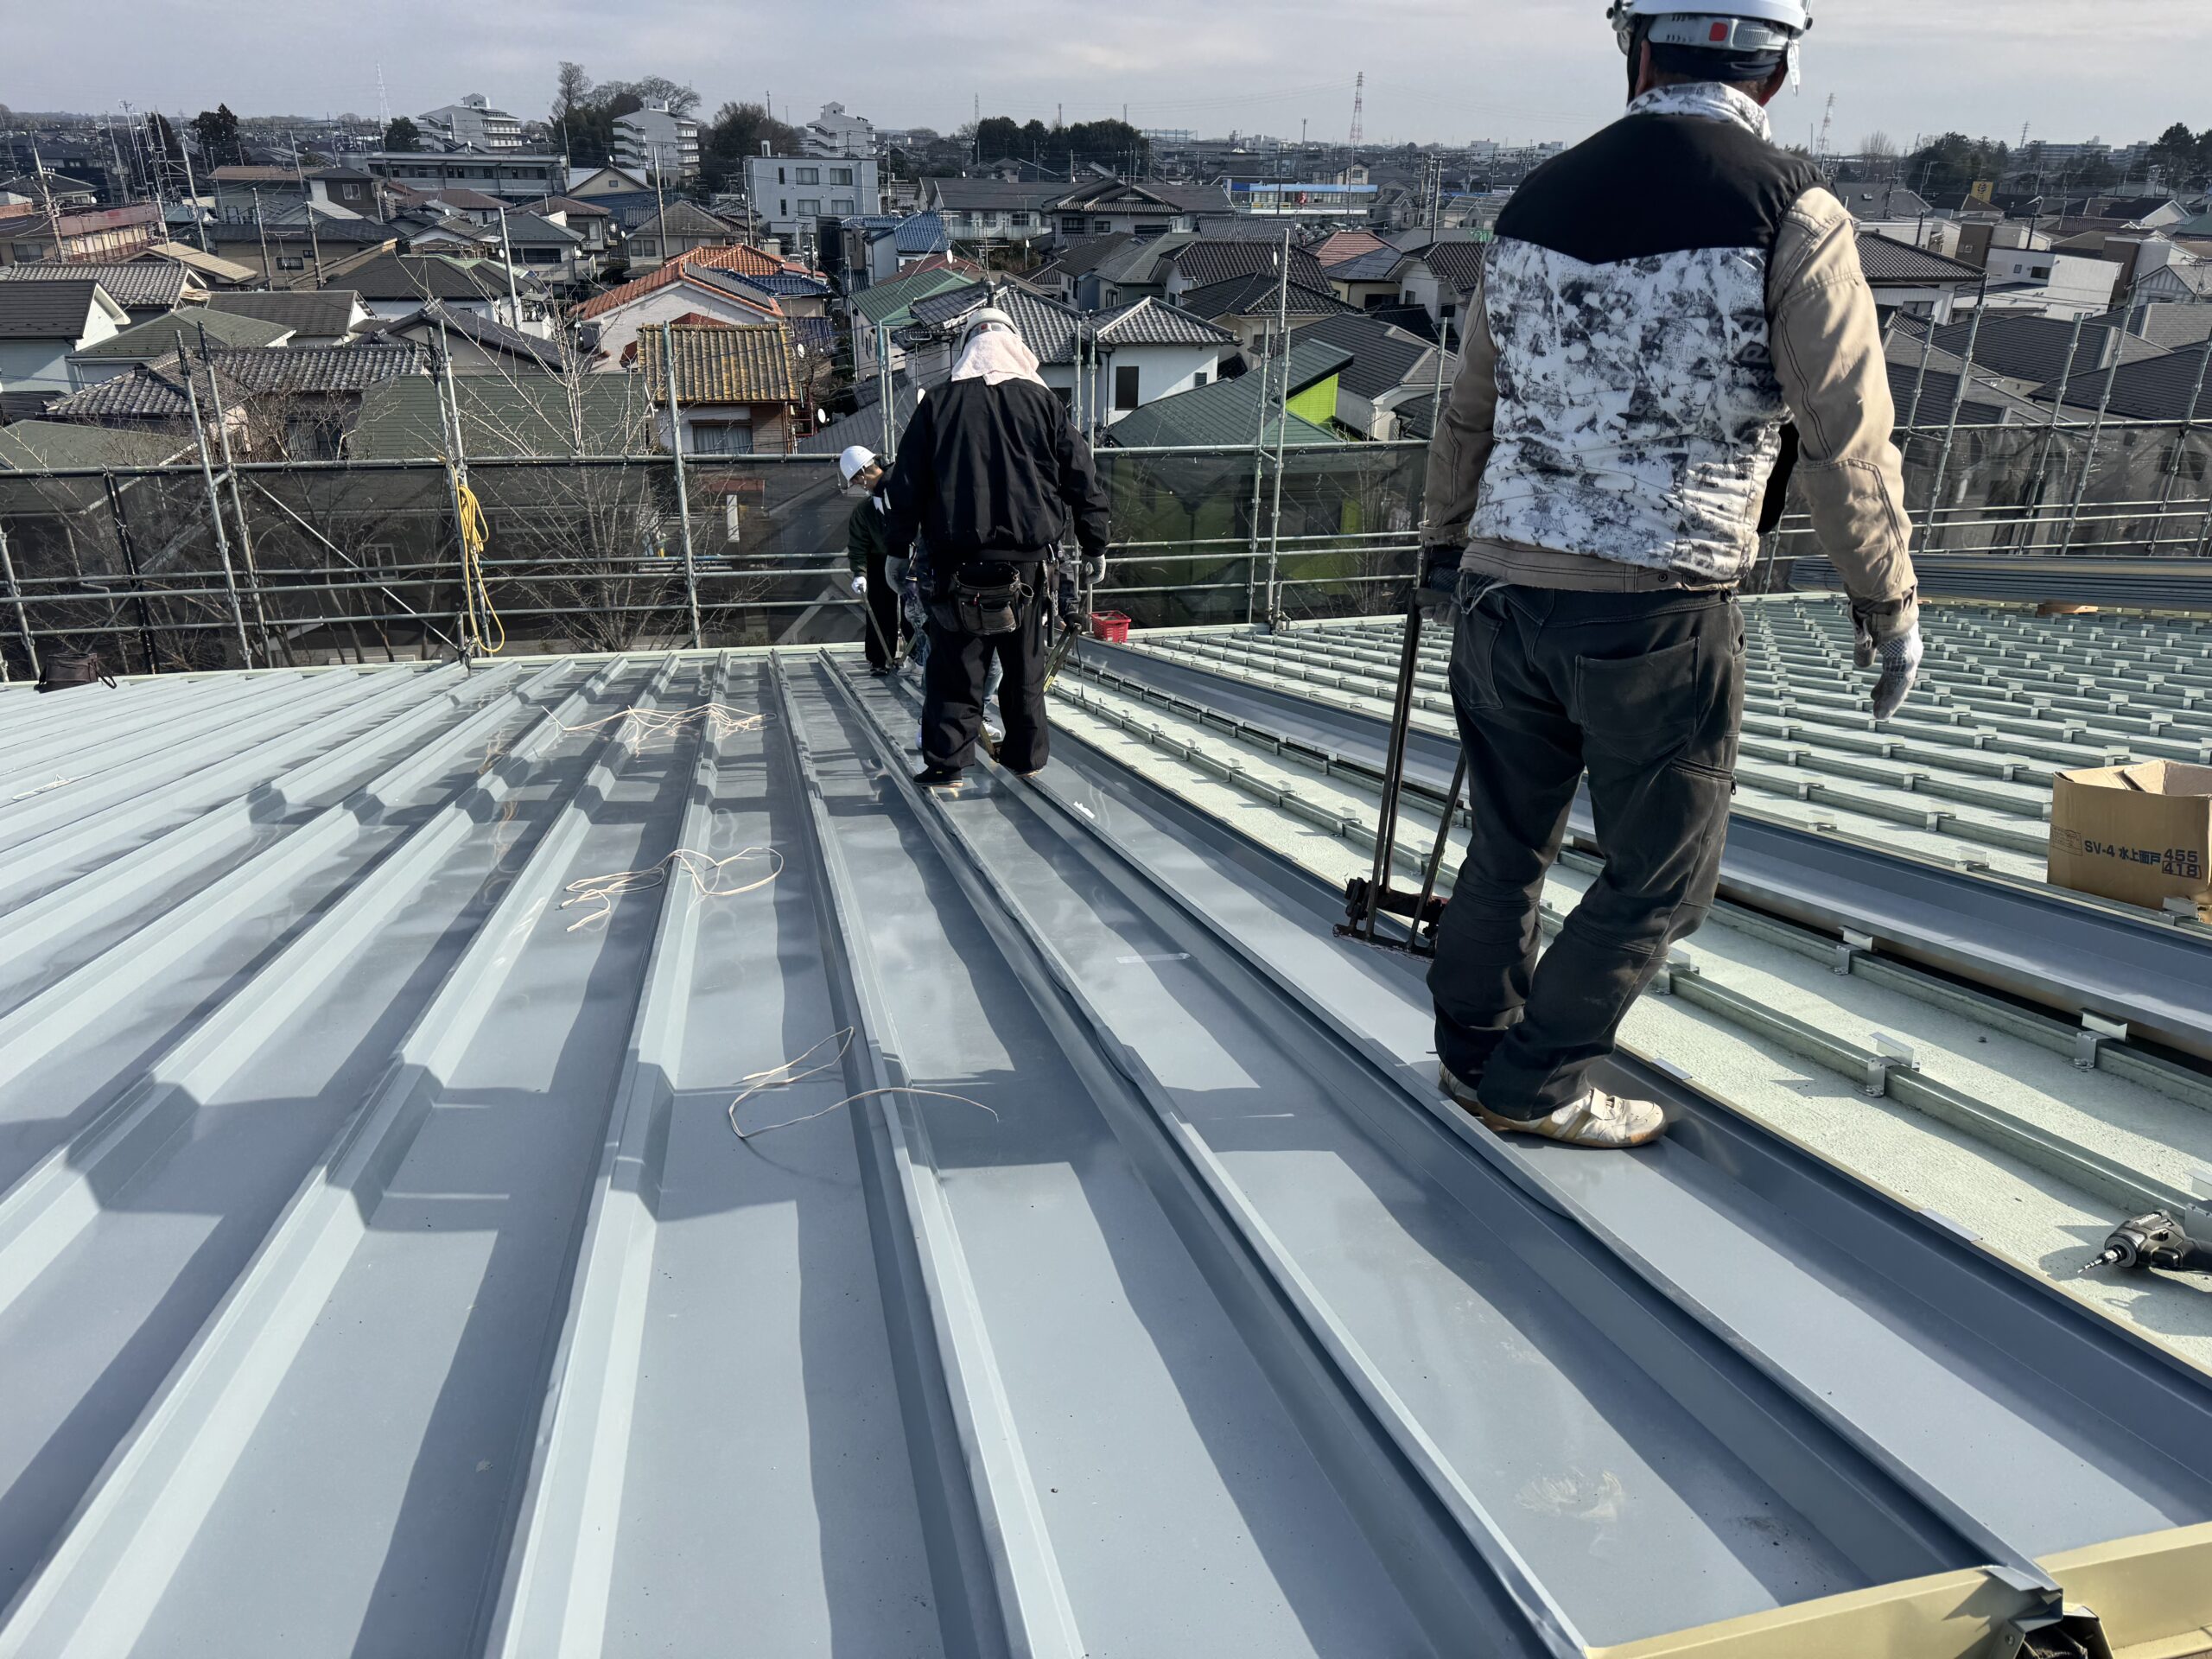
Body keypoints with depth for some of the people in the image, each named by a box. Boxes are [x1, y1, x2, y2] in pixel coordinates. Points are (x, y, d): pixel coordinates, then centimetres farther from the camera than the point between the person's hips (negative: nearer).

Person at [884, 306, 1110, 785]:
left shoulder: (938, 403, 3)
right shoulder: (1042, 401, 5)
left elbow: (907, 482, 4)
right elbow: (1083, 478, 7)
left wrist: (898, 549, 12)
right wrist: (1095, 546, 15)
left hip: (958, 562, -1)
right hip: (1028, 561, 1)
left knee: (954, 668, 5)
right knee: (1026, 667, 14)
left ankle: (946, 762, 3)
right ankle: (1026, 755, 22)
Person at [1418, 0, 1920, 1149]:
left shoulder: (1540, 198, 8)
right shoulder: (1788, 212, -6)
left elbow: (1470, 412, 16)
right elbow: (1845, 443, -8)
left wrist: (1443, 541, 31)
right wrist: (1889, 604, 5)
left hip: (1501, 592, 5)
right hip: (1658, 615, -5)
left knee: (1508, 843, 21)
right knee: (1660, 880, 13)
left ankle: (1472, 1049, 35)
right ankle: (1535, 1084, 20)